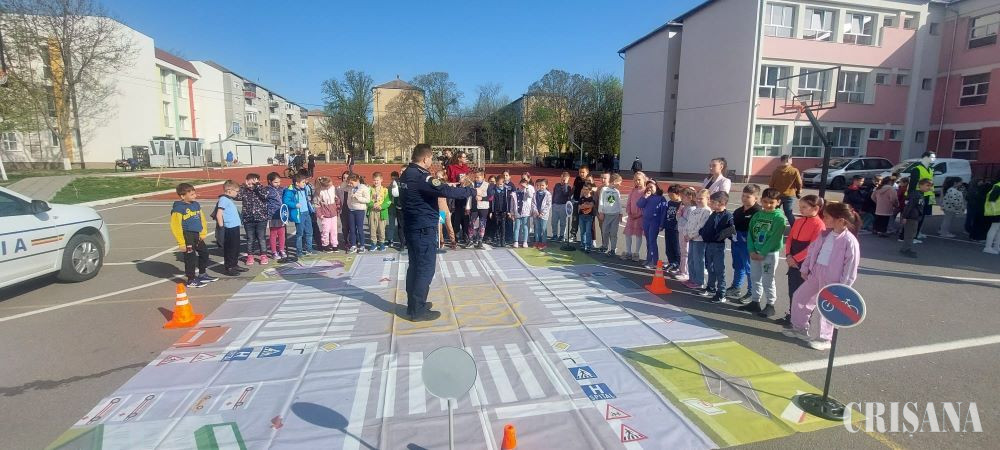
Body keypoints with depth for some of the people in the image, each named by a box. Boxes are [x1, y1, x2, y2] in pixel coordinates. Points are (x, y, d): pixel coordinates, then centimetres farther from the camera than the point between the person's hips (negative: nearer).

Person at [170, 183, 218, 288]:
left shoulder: (196, 204, 9)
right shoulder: (178, 208, -15)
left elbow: (201, 219, 17)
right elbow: (175, 226, -17)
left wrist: (203, 233, 10)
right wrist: (181, 242, -18)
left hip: (196, 235, 9)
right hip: (187, 236, -9)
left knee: (204, 252, 20)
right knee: (190, 257, -1)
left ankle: (202, 275, 38)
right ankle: (191, 280, 13)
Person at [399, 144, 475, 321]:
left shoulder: (406, 174, 11)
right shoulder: (421, 176, -20)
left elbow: (436, 188, 15)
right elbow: (446, 191, -29)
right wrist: (470, 190, -18)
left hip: (412, 227, 10)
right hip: (424, 228, -10)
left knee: (415, 265, 16)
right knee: (426, 268, -3)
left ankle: (414, 303, 26)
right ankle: (418, 310, 2)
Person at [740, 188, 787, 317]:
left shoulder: (779, 218, -10)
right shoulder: (757, 215, 6)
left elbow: (774, 238, -15)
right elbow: (751, 234, 4)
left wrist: (762, 253, -16)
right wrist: (752, 251, -7)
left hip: (769, 254, -5)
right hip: (755, 253, 6)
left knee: (767, 281, 2)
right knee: (755, 279, 14)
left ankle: (770, 305, 15)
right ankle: (755, 302, 25)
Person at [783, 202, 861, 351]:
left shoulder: (849, 241, -19)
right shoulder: (825, 234, 2)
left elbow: (851, 266, -17)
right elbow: (812, 249, 12)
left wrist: (843, 287, -16)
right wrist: (805, 267, 12)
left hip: (832, 279, -7)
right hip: (816, 272, 8)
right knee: (799, 296, 13)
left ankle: (824, 339, 21)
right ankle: (800, 328, 30)